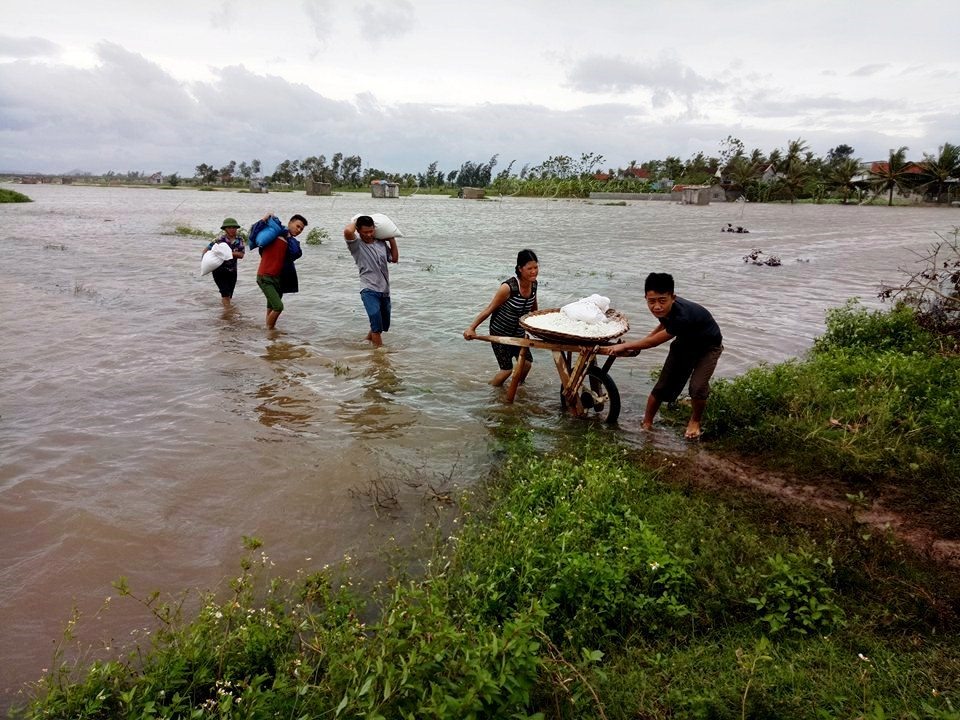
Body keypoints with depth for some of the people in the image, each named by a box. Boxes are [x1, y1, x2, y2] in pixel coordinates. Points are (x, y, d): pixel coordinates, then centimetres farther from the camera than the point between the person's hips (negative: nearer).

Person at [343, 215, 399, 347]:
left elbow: (394, 258, 22)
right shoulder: (356, 244, -7)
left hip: (384, 291, 6)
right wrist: (356, 221, -8)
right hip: (369, 290, -6)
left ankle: (367, 340, 41)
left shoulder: (381, 243, 10)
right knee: (377, 324, -20)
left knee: (384, 325, 18)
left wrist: (392, 240, 15)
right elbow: (347, 231, -28)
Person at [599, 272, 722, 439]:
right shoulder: (664, 309, -22)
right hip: (684, 342, 6)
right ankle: (646, 424, 15)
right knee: (663, 385, 1)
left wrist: (624, 346, -22)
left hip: (708, 346, -6)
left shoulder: (683, 316, -43)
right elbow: (664, 325, 4)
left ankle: (695, 421, 11)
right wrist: (636, 347, -2)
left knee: (698, 387, -19)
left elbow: (654, 341, -32)